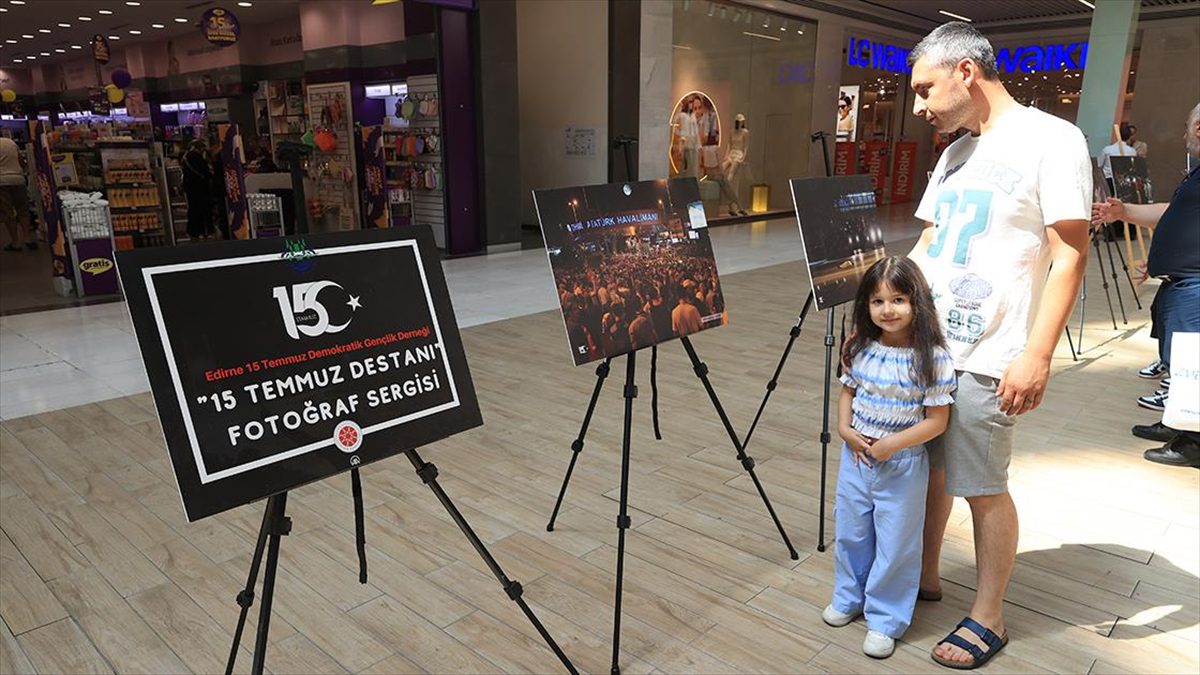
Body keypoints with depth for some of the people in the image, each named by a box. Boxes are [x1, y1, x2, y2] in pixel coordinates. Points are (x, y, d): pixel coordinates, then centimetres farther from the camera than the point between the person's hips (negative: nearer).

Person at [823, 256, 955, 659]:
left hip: (903, 464, -5)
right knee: (850, 533, 20)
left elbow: (937, 420, -15)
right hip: (856, 455, 5)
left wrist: (893, 444, -21)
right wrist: (844, 429, -6)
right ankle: (849, 598, 42)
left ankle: (886, 621, 27)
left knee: (895, 543, 8)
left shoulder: (932, 358, -18)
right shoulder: (860, 348, -4)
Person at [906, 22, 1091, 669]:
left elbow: (1070, 255, -13)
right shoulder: (954, 153, 13)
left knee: (982, 488, 4)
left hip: (983, 359, -7)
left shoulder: (1050, 140, -9)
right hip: (921, 343, 7)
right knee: (925, 468, 16)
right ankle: (923, 577, 34)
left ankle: (988, 617, 22)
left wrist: (1036, 354, -19)